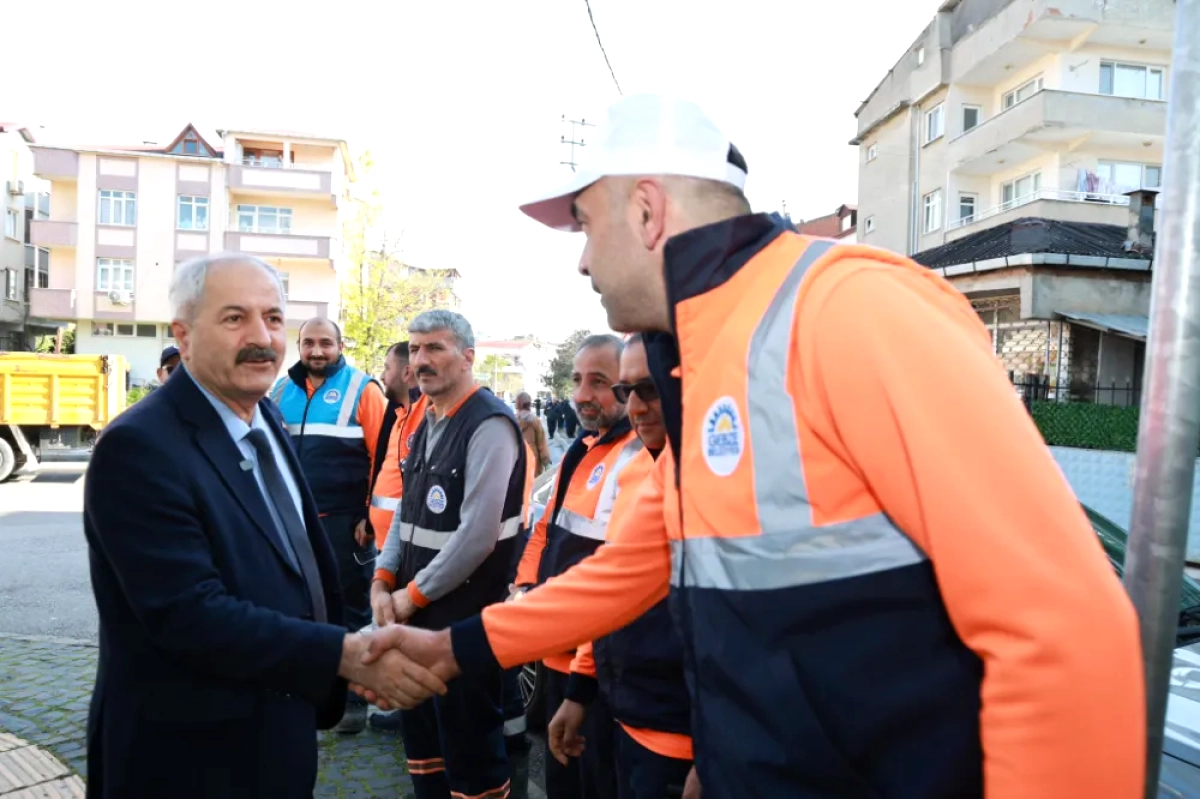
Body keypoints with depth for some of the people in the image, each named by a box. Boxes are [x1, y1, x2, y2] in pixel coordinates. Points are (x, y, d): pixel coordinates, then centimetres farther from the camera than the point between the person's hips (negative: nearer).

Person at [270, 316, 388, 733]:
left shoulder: (362, 390, -5)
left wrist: (372, 515, -12)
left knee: (349, 611, 6)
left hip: (345, 522, -5)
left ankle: (353, 699, 18)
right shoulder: (281, 390, 9)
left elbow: (382, 457, -9)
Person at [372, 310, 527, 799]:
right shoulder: (427, 425, 12)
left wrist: (414, 593, -13)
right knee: (420, 733, 22)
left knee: (470, 749, 6)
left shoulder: (489, 424, -17)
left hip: (464, 616, -9)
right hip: (415, 612, 9)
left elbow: (478, 534, -22)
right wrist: (384, 581, 2)